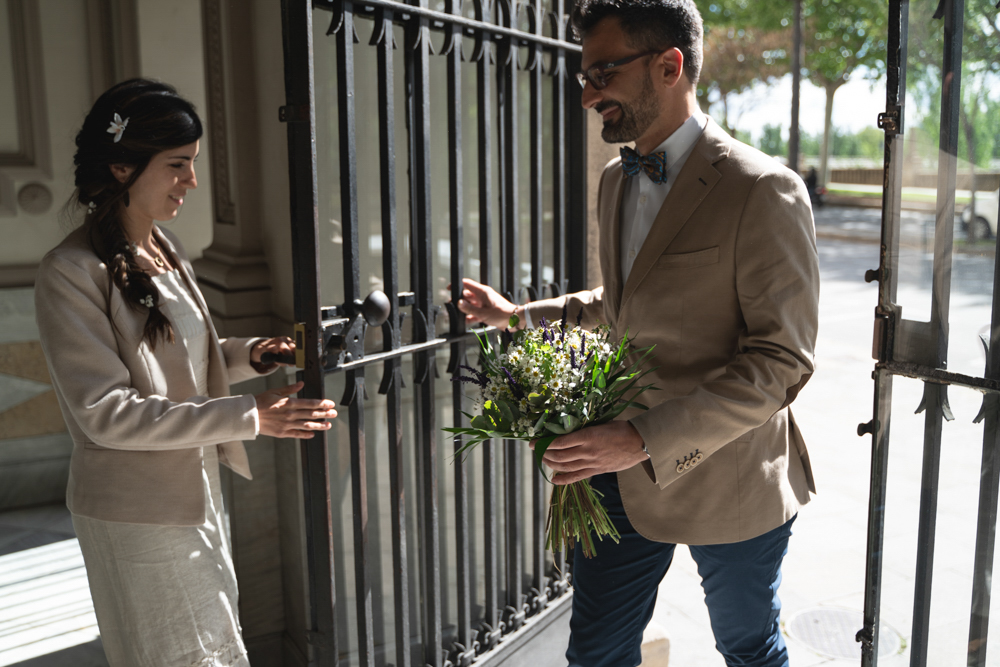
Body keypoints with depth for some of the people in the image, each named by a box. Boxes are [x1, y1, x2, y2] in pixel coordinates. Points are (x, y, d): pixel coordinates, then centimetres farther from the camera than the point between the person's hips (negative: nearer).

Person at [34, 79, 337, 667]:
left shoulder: (164, 249, 6)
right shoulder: (73, 272, -19)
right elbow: (106, 412, -23)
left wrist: (248, 356, -3)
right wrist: (248, 416, -24)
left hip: (198, 492, 8)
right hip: (137, 513, -8)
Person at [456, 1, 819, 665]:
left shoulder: (763, 191, -19)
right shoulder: (617, 181, 7)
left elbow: (782, 361, -21)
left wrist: (648, 440, -27)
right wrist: (522, 316, 14)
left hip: (727, 482, -6)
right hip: (624, 471, 6)